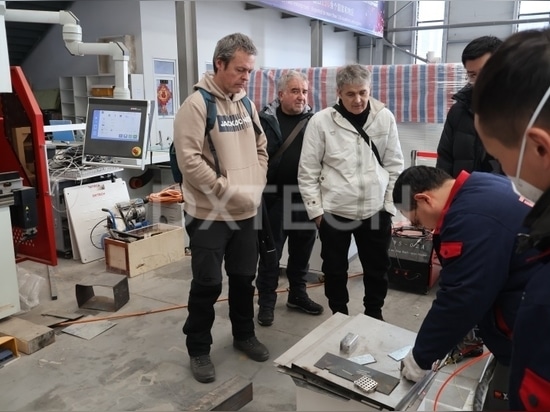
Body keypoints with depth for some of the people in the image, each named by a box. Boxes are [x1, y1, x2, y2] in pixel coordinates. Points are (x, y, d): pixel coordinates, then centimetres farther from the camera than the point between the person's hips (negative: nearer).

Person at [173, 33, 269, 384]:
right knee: (207, 284, 3)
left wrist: (257, 186, 2)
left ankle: (244, 335, 37)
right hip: (209, 213, -6)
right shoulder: (197, 104, -13)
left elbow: (260, 148, 17)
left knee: (244, 277, 17)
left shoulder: (246, 104, 9)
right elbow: (190, 159, -20)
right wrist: (229, 190, -20)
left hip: (246, 212, 7)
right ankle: (199, 349, 22)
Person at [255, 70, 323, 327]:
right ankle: (266, 302, 20)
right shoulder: (265, 120, -5)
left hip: (306, 198, 4)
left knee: (302, 250, 16)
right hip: (274, 198, -3)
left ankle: (297, 295, 34)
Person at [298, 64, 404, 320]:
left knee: (377, 268, 16)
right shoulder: (321, 121, -7)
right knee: (335, 269, 14)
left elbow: (394, 165, 4)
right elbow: (307, 171, -3)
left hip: (376, 210, 2)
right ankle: (339, 316, 35)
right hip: (334, 211, -1)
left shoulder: (385, 118, -2)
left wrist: (390, 206, 2)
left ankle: (374, 314, 38)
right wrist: (315, 209, -5)